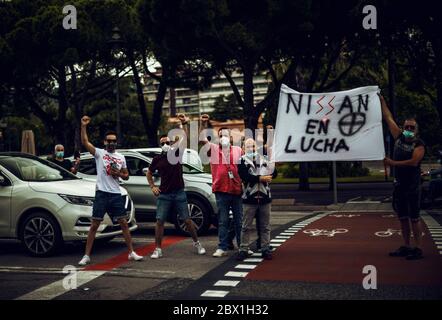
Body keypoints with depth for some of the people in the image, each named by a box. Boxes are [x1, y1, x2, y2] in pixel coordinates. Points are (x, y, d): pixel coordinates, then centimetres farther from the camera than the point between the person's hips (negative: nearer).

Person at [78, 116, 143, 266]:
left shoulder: (121, 157, 13)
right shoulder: (99, 153, 1)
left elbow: (126, 175, 19)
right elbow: (85, 142, -14)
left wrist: (119, 174, -3)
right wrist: (83, 126, -25)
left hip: (116, 194, 3)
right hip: (101, 193, -3)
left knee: (124, 223, 5)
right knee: (94, 225, 0)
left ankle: (131, 252, 13)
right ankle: (87, 256, 6)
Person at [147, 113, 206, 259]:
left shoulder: (177, 153, 1)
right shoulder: (157, 159, 4)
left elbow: (184, 138, -13)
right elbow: (149, 174, 17)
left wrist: (184, 123, -25)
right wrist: (153, 187, 4)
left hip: (179, 193, -1)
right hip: (164, 194, 1)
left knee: (187, 220, 4)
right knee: (159, 221, -3)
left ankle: (196, 243, 22)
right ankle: (158, 249, 5)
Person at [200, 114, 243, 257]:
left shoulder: (238, 150, 8)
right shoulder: (213, 149, 2)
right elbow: (203, 139, -13)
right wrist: (203, 124, -25)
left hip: (237, 190, 1)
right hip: (221, 190, -1)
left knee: (239, 221, 9)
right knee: (222, 221, 5)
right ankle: (222, 248, 10)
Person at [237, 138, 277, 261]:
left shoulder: (264, 158, 11)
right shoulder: (242, 161, 2)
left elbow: (274, 174, 3)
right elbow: (244, 176, -14)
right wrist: (260, 178, -17)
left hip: (265, 197, 3)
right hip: (249, 198, -2)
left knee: (265, 226, 7)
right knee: (246, 227, 2)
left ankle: (265, 249, 15)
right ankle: (243, 249, 9)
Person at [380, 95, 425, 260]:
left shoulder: (419, 144, -7)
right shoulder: (399, 138, 9)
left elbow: (414, 162, -22)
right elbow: (388, 118, 13)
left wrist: (393, 163, -18)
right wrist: (382, 101, 16)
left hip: (413, 186, -6)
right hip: (399, 184, 6)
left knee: (414, 217, -5)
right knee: (403, 217, 11)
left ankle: (418, 249, -2)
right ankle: (406, 246, 19)